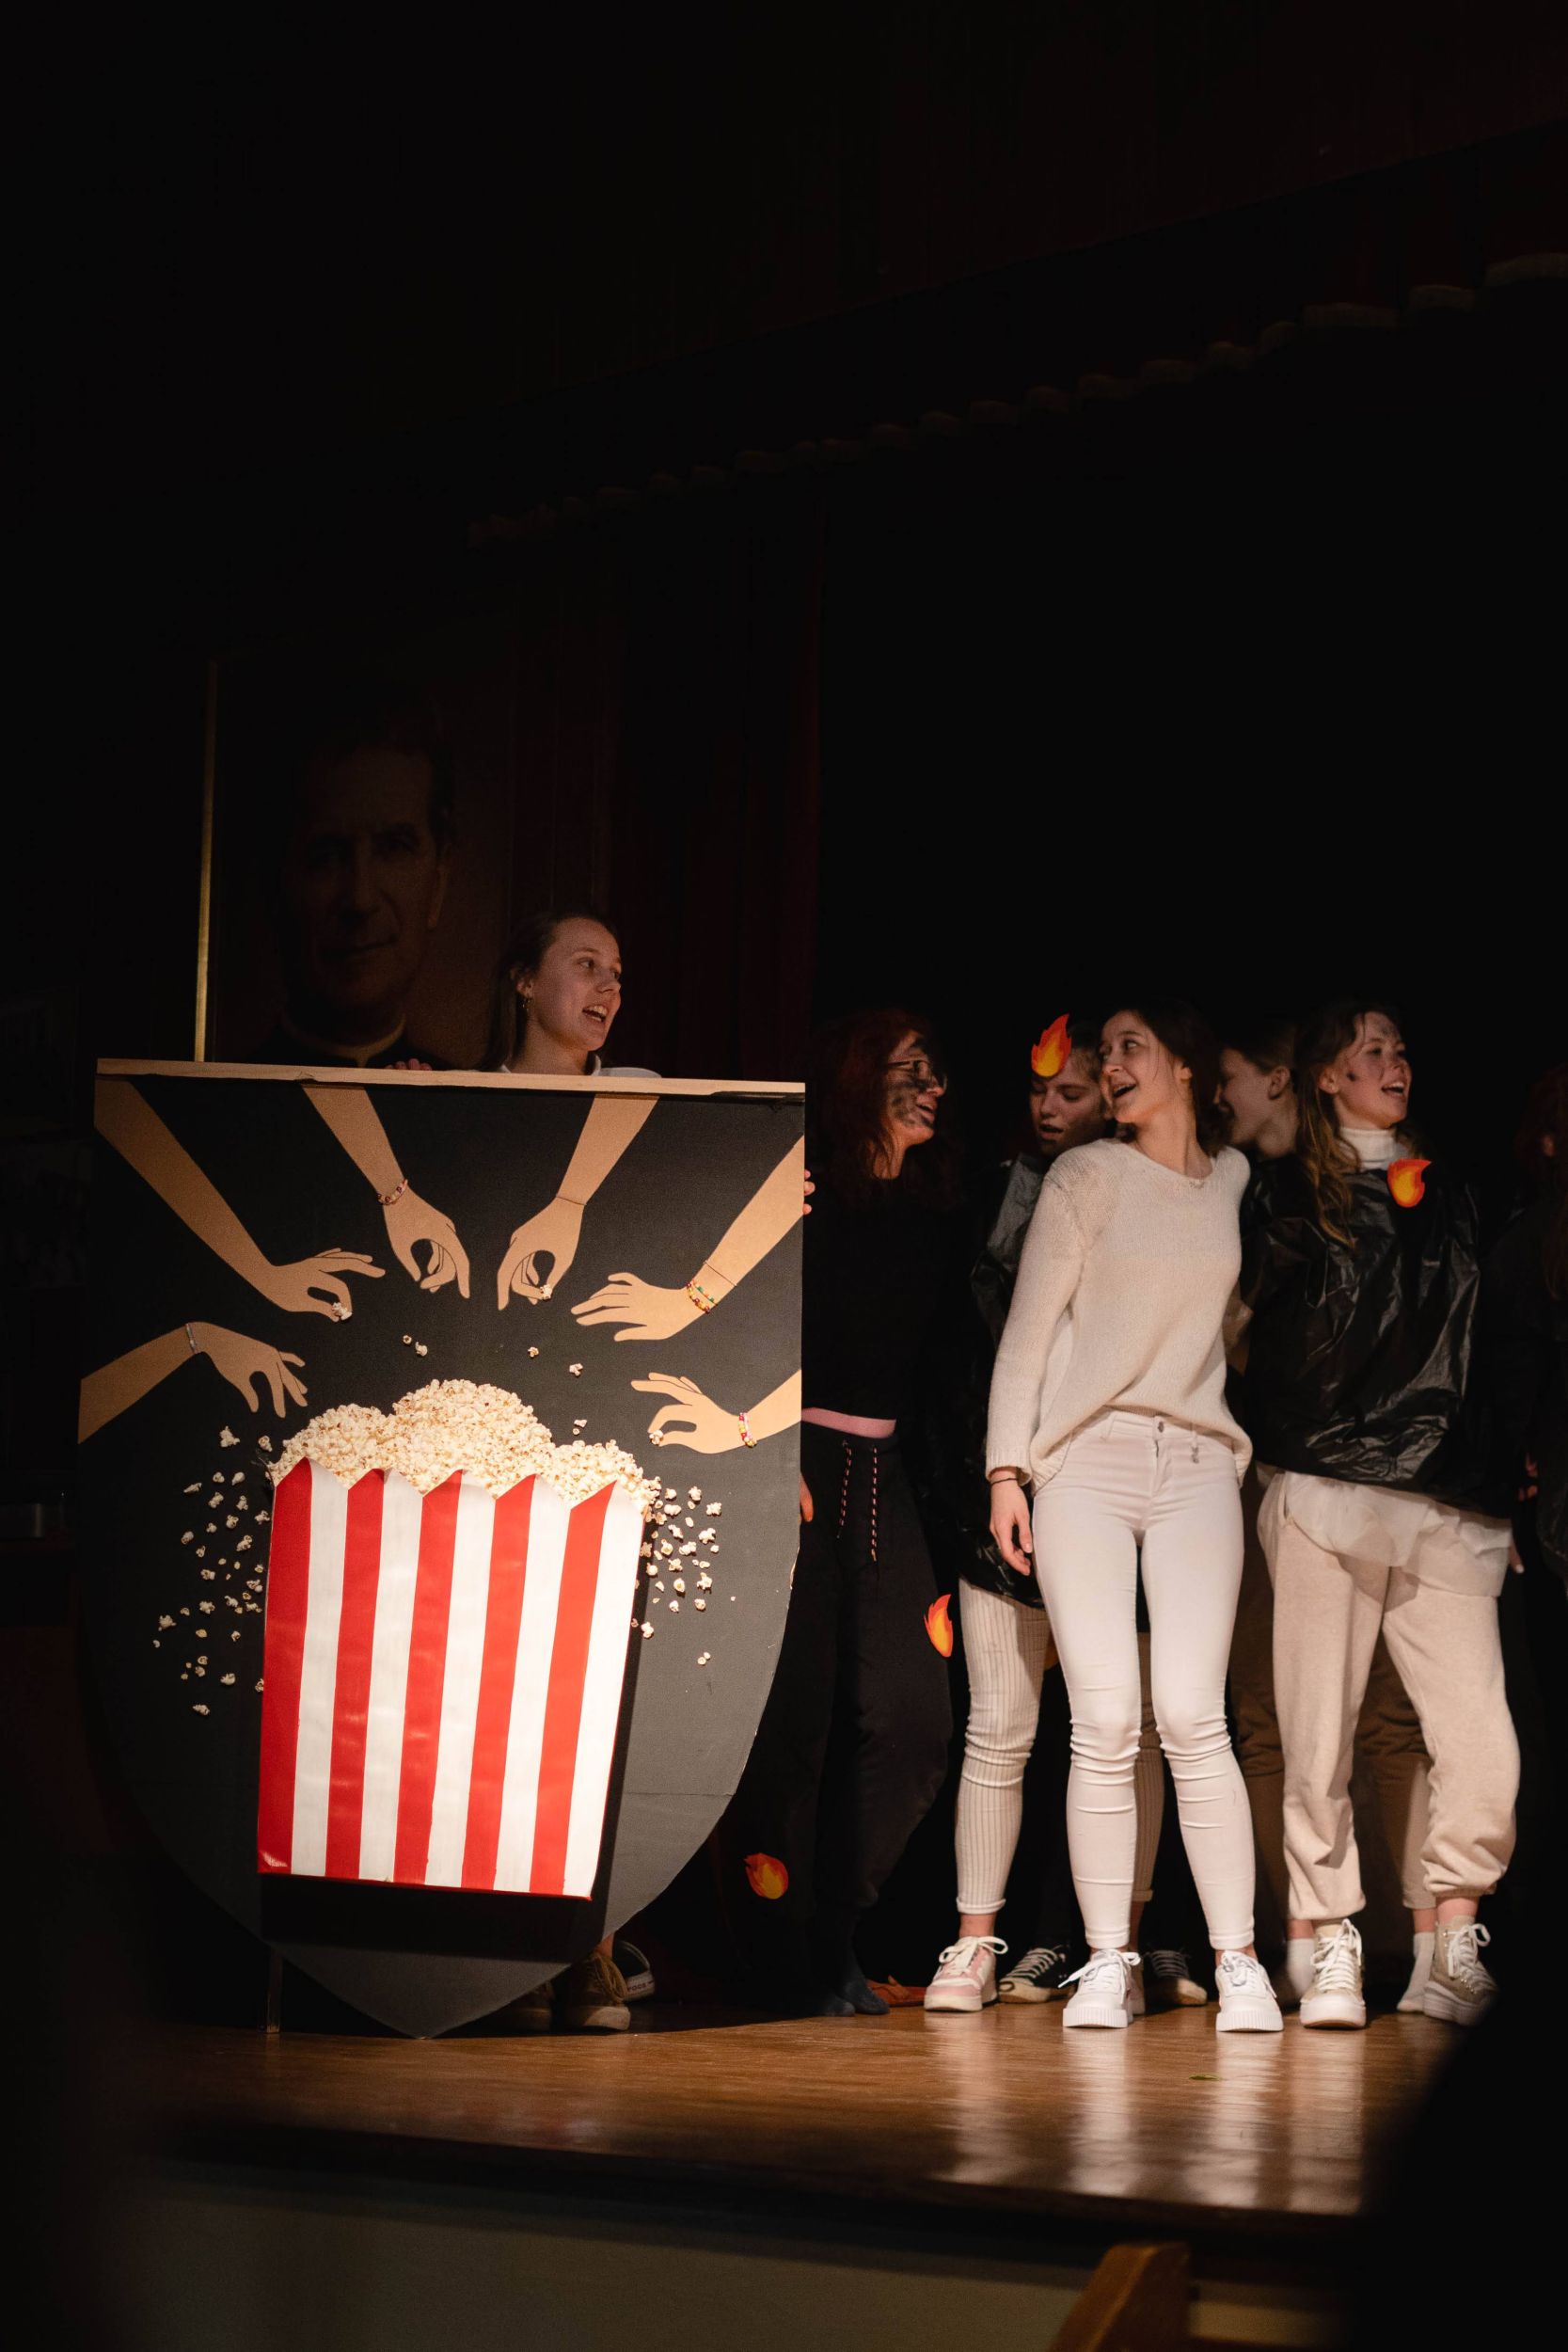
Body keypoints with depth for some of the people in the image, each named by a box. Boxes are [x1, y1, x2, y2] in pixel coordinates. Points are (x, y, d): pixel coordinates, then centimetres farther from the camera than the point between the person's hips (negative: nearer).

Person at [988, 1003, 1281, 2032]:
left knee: (1193, 1717, -11)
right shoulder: (1087, 1175, 6)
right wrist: (1006, 1467, -4)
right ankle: (1107, 1964, -2)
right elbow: (1029, 1326, 4)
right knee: (1105, 1720, -9)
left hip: (1197, 1465, 1)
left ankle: (1238, 1960, -5)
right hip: (1087, 1457, -1)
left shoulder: (1236, 1179, 13)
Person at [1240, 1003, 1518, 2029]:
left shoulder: (1451, 1197, 20)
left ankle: (1455, 1946, 4)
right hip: (1326, 1489, -2)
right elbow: (1258, 1326, 8)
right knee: (1321, 1741, -4)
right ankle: (1333, 1947, 6)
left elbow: (1489, 1349, 21)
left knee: (1483, 1746, -9)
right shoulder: (1287, 1193, 10)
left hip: (1444, 1503, 3)